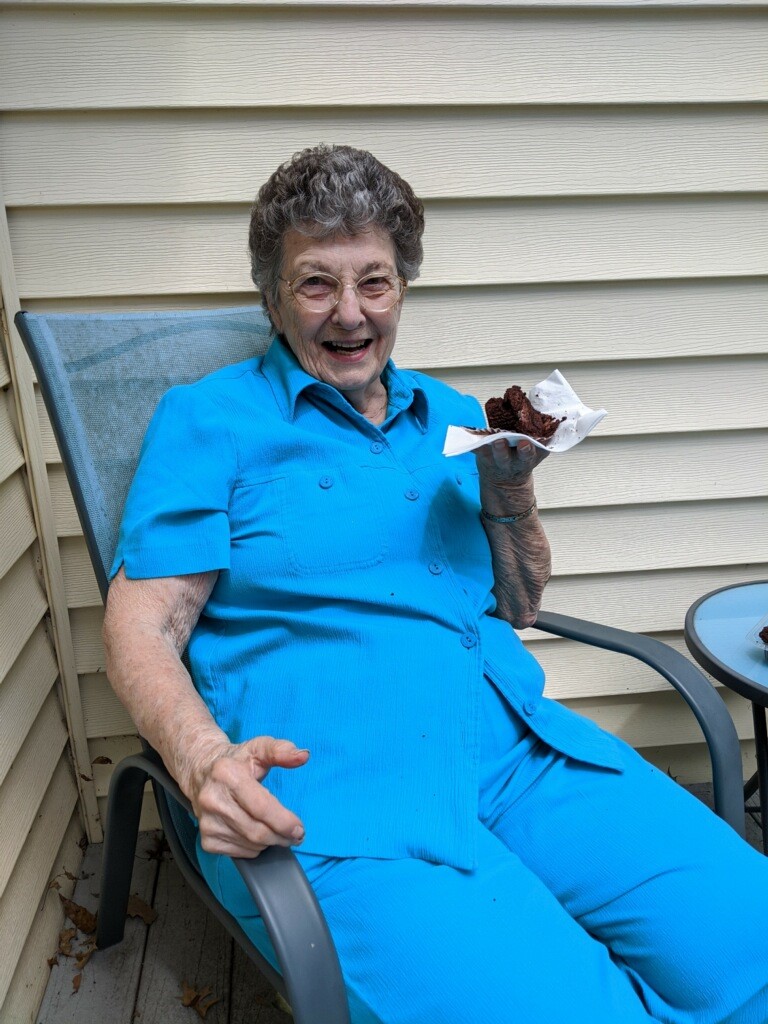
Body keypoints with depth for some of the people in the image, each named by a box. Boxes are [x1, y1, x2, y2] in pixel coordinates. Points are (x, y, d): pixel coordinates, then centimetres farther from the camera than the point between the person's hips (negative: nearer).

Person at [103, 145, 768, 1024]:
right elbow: (141, 630, -2)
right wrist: (206, 762, -21)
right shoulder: (208, 419, 5)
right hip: (328, 789, -4)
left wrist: (510, 487, 2)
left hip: (519, 746, 5)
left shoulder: (451, 416, 19)